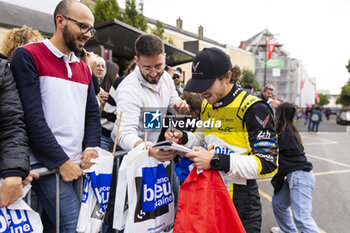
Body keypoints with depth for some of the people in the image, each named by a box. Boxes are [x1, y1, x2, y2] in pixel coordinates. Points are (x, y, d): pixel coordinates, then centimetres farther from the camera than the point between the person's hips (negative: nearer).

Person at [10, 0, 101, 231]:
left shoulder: (83, 68, 16)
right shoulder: (28, 56, -4)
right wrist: (61, 161, -14)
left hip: (78, 163, 6)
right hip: (47, 165, -6)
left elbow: (93, 113, 15)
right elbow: (32, 117, -12)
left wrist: (91, 147, -2)